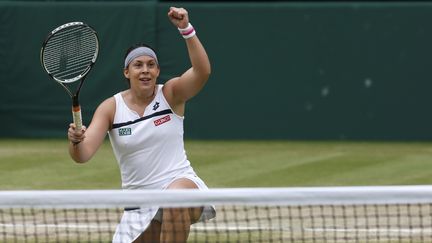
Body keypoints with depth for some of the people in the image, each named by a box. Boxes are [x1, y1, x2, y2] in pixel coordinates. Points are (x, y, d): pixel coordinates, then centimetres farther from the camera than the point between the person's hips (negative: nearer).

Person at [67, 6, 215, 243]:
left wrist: (186, 29, -34)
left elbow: (202, 71, -23)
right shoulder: (111, 108, -1)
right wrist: (76, 141, -34)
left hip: (181, 184, -3)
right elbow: (82, 155, -10)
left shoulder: (171, 94, -3)